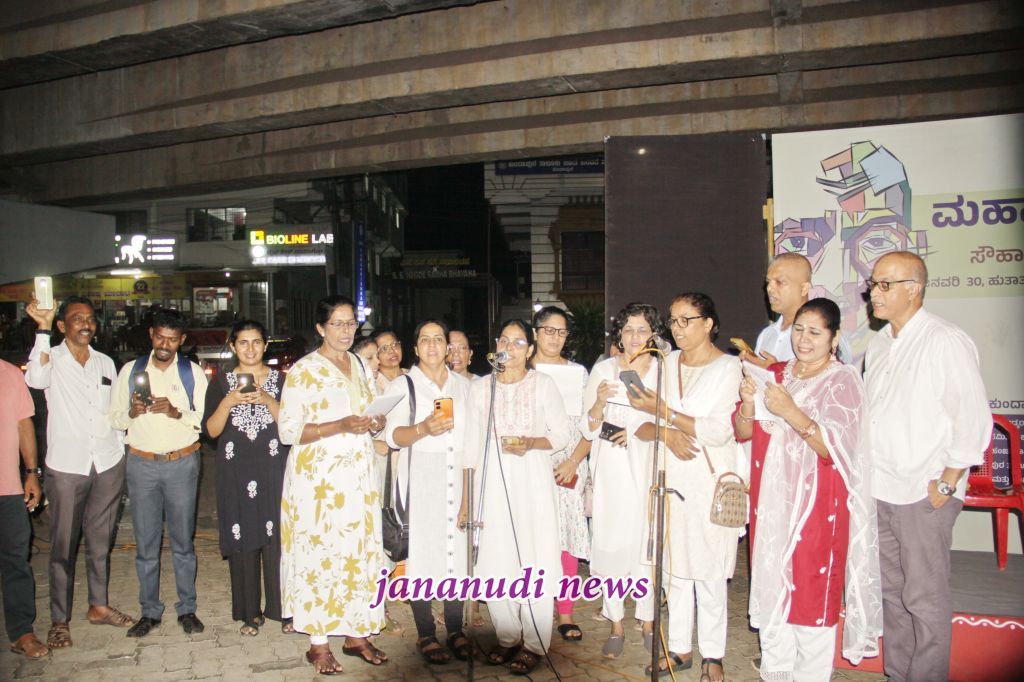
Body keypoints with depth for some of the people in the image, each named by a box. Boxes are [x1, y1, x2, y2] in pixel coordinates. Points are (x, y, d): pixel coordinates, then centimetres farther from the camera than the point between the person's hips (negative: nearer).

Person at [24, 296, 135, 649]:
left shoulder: (105, 362, 10)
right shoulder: (52, 359, -3)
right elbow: (36, 379, -28)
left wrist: (121, 455, 13)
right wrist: (42, 329, -27)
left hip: (108, 465, 4)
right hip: (66, 467, -4)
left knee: (100, 541, 14)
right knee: (63, 545, 4)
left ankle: (99, 606, 27)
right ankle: (59, 620, 15)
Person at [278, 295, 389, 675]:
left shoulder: (359, 366, 12)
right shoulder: (303, 371, -7)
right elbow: (288, 431, -12)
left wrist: (376, 423, 0)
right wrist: (341, 426, -22)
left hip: (359, 475, 6)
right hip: (318, 477, -5)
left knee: (360, 551, 7)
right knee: (319, 554, -1)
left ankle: (357, 634, 20)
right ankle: (318, 643, 12)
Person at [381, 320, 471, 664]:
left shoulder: (463, 385, 14)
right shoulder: (402, 385, 4)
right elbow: (393, 436, -8)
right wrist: (424, 428, -28)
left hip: (458, 480, 3)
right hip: (419, 481, -3)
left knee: (457, 551, 3)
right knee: (422, 552, -2)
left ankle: (455, 629, 16)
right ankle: (426, 634, 9)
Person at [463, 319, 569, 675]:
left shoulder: (543, 384, 1)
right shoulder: (479, 387, 8)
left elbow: (562, 434, 1)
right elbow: (472, 445, 9)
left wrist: (531, 443, -17)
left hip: (532, 483, -2)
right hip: (491, 484, 3)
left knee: (534, 562, -2)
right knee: (495, 564, 4)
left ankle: (533, 644, 11)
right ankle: (507, 637, 21)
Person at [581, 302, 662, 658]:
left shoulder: (663, 371, 2)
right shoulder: (603, 369, 3)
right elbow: (588, 430, 2)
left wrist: (640, 431, -10)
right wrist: (600, 403, -16)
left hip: (648, 471, 0)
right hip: (611, 471, 0)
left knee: (648, 542, 3)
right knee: (610, 542, 2)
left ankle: (648, 621, 23)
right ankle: (616, 626, 17)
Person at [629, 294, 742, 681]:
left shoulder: (727, 366, -7)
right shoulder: (667, 363, 8)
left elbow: (718, 432, -15)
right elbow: (641, 423, 6)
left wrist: (662, 411, -17)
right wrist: (666, 432, -15)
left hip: (710, 478, -4)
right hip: (672, 475, 5)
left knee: (709, 569, 4)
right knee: (675, 565, 11)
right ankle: (680, 647, 24)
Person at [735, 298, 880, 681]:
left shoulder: (843, 381, -6)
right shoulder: (777, 374, 9)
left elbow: (837, 448, -17)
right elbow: (743, 432, 8)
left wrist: (791, 412, -27)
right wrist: (748, 403, -13)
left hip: (817, 506, -5)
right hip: (772, 502, 5)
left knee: (812, 592, 1)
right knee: (771, 589, 12)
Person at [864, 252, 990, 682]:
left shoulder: (946, 341, -12)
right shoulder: (879, 344, 11)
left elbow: (973, 420, -14)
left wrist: (946, 485, -12)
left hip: (924, 496, -7)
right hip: (879, 492, 7)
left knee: (925, 599, 3)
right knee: (892, 593, 17)